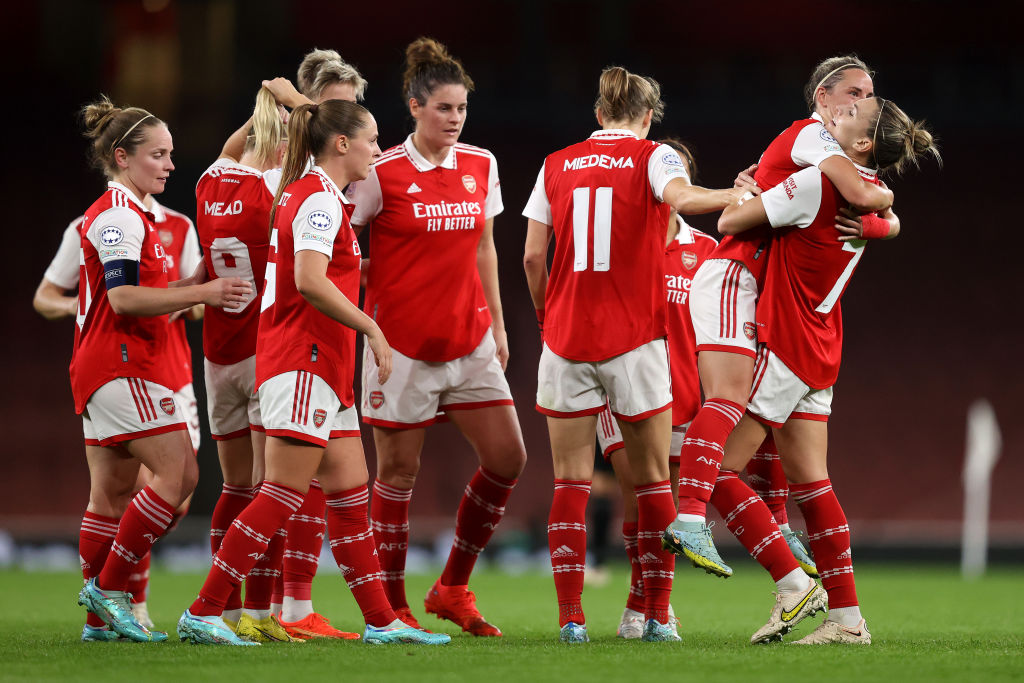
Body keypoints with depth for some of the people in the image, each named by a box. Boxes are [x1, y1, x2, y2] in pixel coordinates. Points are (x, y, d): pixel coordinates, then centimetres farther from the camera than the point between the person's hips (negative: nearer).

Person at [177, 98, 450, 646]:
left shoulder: (302, 193, 18)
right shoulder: (320, 199, -13)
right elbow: (309, 281, -25)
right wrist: (371, 328, -20)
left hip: (324, 367, 10)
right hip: (303, 362, -10)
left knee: (350, 492, 9)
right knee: (284, 494, -11)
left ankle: (380, 621, 10)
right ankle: (203, 613, -10)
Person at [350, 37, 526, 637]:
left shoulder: (481, 166, 6)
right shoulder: (383, 174, -9)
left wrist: (498, 326, 15)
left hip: (469, 340, 5)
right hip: (402, 341, -5)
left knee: (507, 458, 0)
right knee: (399, 471, 1)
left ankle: (453, 589, 14)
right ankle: (392, 607, 11)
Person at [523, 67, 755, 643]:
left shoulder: (557, 166, 9)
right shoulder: (653, 157, 0)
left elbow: (533, 256, 6)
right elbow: (680, 196, -23)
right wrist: (736, 195, -14)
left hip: (566, 337, 2)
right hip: (635, 338, -2)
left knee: (571, 482, 3)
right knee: (653, 480, 8)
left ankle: (571, 617, -5)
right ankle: (658, 615, 6)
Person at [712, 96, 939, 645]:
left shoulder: (817, 183, -20)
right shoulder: (870, 197, 4)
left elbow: (730, 222, -15)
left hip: (781, 347, -8)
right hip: (819, 357, 8)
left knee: (718, 470, -4)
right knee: (810, 483, 10)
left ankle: (794, 583, -10)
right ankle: (846, 615, 7)